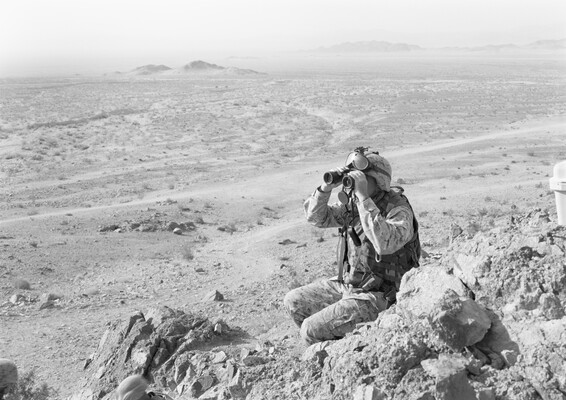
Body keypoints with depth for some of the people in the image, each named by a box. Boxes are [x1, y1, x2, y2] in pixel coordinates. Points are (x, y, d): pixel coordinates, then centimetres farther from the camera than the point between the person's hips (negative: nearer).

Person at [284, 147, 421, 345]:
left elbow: (384, 243, -40)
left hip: (377, 296, -8)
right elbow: (316, 217, 7)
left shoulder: (398, 210, -21)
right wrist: (327, 186, -11)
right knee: (293, 302, 8)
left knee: (311, 330, -14)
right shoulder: (352, 203, 2)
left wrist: (364, 198, -38)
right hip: (346, 284, 8)